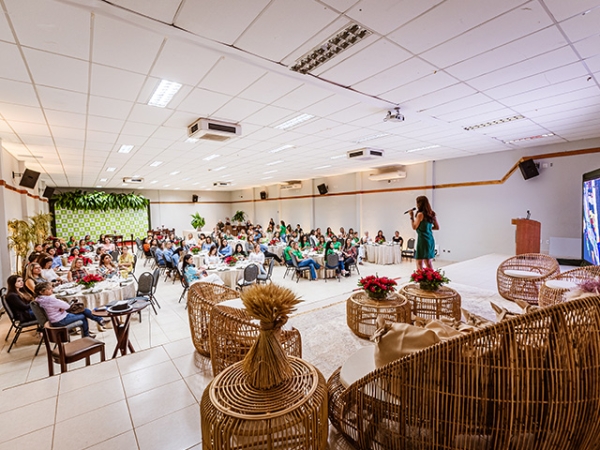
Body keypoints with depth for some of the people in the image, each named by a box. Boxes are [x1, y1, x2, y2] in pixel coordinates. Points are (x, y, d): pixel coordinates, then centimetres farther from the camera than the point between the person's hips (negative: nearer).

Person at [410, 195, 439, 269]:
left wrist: (412, 217, 1)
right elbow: (437, 227, 14)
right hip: (430, 240, 8)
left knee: (419, 262, -2)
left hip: (422, 239, -8)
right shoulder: (432, 214, 9)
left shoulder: (420, 214, -12)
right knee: (428, 262, 14)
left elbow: (414, 227, -6)